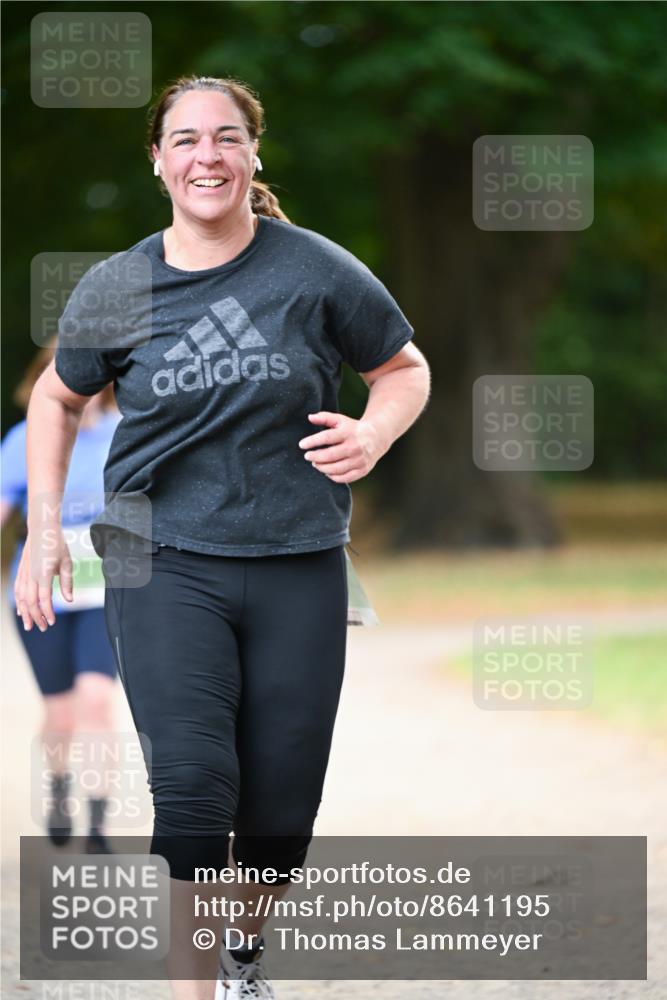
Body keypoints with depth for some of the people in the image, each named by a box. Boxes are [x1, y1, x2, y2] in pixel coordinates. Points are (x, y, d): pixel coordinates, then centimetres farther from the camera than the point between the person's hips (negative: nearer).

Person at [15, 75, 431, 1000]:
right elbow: (58, 399, 19)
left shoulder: (317, 272, -1)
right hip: (165, 566, -1)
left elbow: (405, 369, 12)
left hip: (297, 567, 1)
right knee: (191, 784, -16)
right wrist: (43, 531, 11)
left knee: (282, 802, 5)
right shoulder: (116, 288, 2)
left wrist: (373, 437, -9)